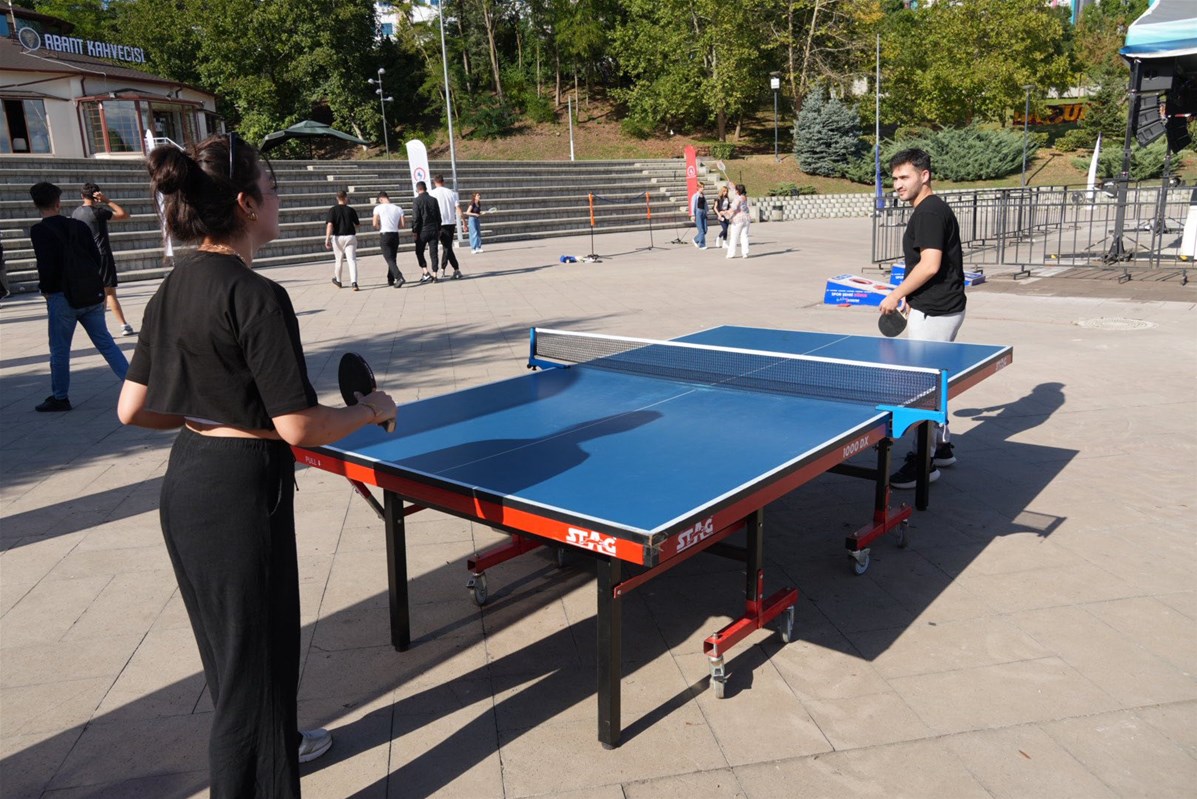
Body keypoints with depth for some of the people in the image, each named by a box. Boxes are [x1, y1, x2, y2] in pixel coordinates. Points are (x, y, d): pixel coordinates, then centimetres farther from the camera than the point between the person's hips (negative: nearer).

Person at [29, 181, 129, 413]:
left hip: (62, 297, -4)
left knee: (60, 349, 7)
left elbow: (47, 265, -16)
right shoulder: (79, 225, 6)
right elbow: (96, 258, 7)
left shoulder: (39, 231, -9)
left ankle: (60, 398, 17)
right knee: (105, 343, 8)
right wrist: (88, 283, 15)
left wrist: (46, 290, 1)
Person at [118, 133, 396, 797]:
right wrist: (369, 411, -6)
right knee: (253, 660, 7)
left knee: (230, 646, 27)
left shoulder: (172, 290, 5)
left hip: (185, 482, 10)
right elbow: (299, 427, -22)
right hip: (241, 492, -10)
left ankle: (275, 743, 51)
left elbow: (131, 409, 9)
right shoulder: (256, 296, -21)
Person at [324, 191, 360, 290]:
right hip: (350, 237, 0)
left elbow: (330, 224, -13)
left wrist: (327, 238, -16)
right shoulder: (351, 210, 2)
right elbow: (357, 224, 11)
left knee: (339, 260, 17)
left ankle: (337, 280, 34)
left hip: (338, 237, 0)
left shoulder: (332, 210, -2)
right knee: (352, 260, -6)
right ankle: (354, 282, -21)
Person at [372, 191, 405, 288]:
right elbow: (402, 224, 2)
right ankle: (390, 280, 25)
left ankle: (399, 277, -24)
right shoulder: (398, 209, 4)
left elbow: (375, 224, -10)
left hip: (384, 235, -4)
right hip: (395, 235, 4)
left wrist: (379, 228, 11)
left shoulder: (378, 208, -5)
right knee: (393, 258, 17)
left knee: (389, 259, -6)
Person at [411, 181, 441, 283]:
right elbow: (438, 216, 9)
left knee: (419, 252, 9)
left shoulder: (416, 201, -9)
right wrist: (439, 229, 16)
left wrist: (414, 231, -6)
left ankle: (425, 273, -3)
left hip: (422, 231, -4)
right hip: (434, 230, 4)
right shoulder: (433, 200, 5)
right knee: (433, 253, 5)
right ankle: (434, 275, 5)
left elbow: (415, 218, -13)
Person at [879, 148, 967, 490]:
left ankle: (924, 462, 2)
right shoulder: (933, 209, 16)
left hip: (934, 313, -11)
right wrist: (910, 297, 21)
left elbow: (930, 265, -24)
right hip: (942, 308, 11)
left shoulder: (929, 212, -16)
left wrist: (896, 295, -15)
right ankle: (942, 446, 31)